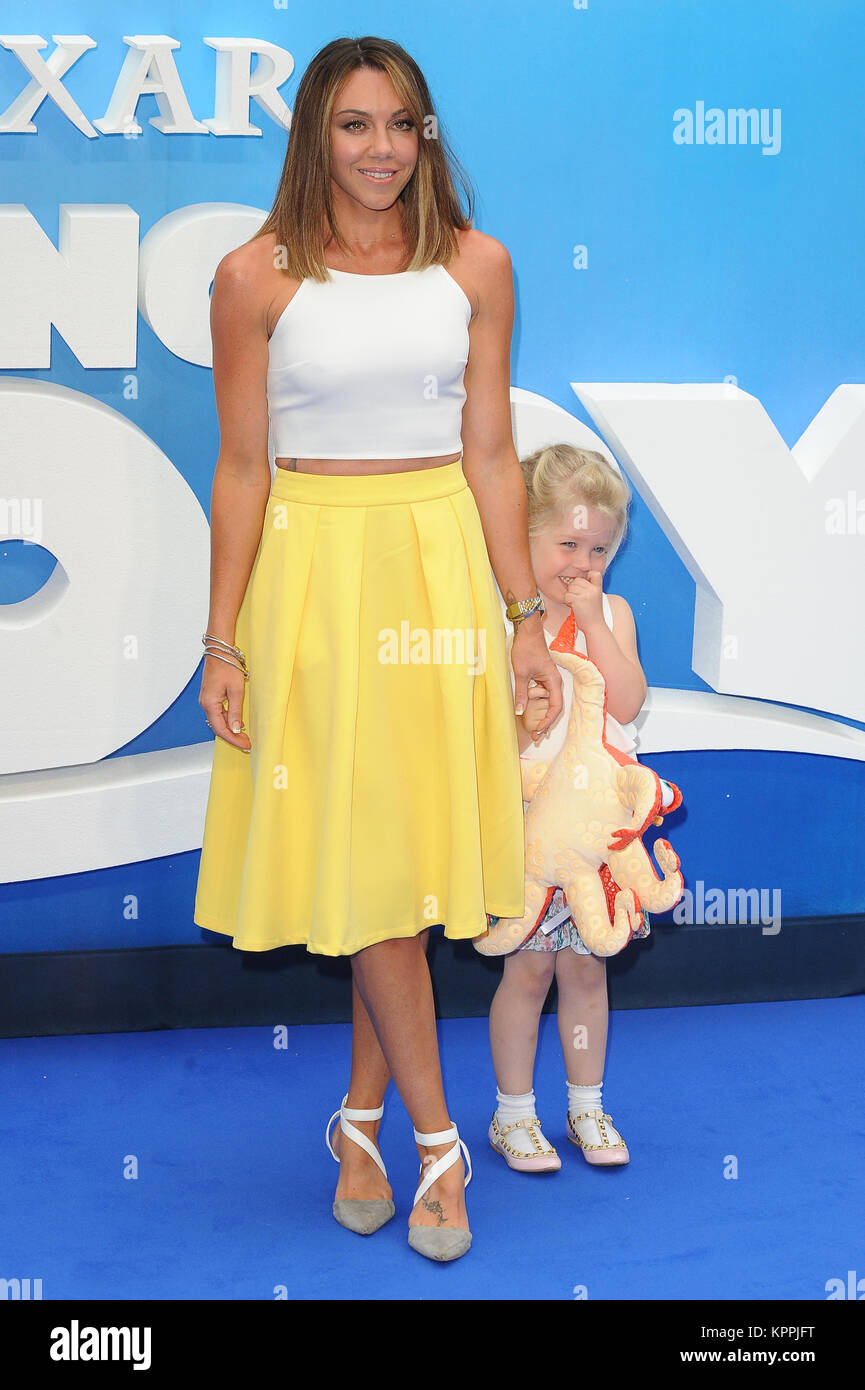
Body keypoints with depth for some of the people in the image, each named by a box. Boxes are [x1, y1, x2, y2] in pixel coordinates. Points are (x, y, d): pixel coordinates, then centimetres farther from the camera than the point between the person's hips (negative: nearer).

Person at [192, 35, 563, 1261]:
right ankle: (435, 1134, 13)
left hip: (441, 569, 2)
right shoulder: (257, 277, -2)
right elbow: (242, 470, -1)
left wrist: (525, 615, 3)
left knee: (407, 850, 7)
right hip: (313, 571, -2)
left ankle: (362, 1115, 25)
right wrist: (223, 642, -2)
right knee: (359, 853, 0)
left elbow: (492, 454, 5)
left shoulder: (475, 265, 4)